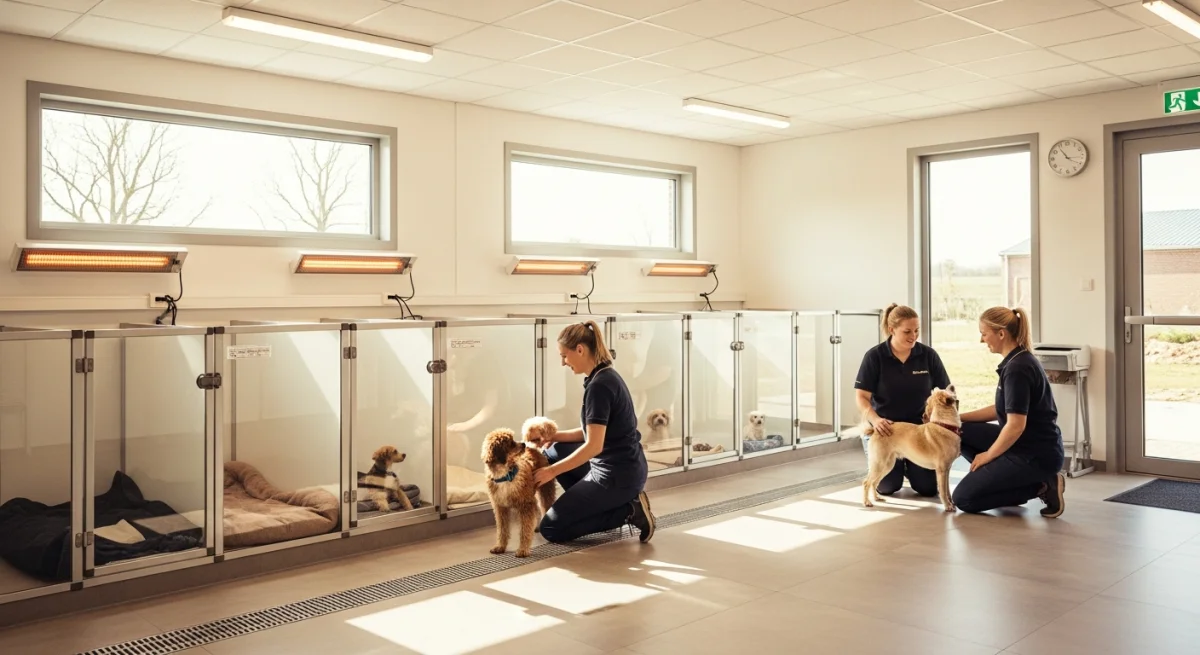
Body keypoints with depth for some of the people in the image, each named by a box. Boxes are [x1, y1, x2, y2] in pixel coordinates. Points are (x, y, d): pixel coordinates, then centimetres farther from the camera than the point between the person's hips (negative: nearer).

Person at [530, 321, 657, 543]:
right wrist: (555, 436, 7)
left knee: (551, 529, -1)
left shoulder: (599, 385, -21)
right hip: (621, 468, 10)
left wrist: (552, 471, -16)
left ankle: (628, 511, -3)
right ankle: (594, 506, 14)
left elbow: (593, 446, -24)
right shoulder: (605, 376, 9)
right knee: (552, 453, 20)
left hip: (617, 475, -10)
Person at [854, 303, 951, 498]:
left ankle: (909, 467, 29)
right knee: (888, 486, -9)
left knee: (929, 487, -5)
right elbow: (861, 397, -13)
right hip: (885, 428, -2)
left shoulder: (928, 355, -7)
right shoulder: (874, 356, -12)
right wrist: (875, 419, -33)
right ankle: (896, 467, 27)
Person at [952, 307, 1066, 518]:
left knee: (963, 498, -6)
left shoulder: (1018, 369, -22)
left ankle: (1039, 486, -3)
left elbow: (1016, 426, -25)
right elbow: (1003, 410, 17)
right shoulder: (1017, 361, 8)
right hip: (1026, 445, 10)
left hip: (1036, 454, -10)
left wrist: (987, 455, -10)